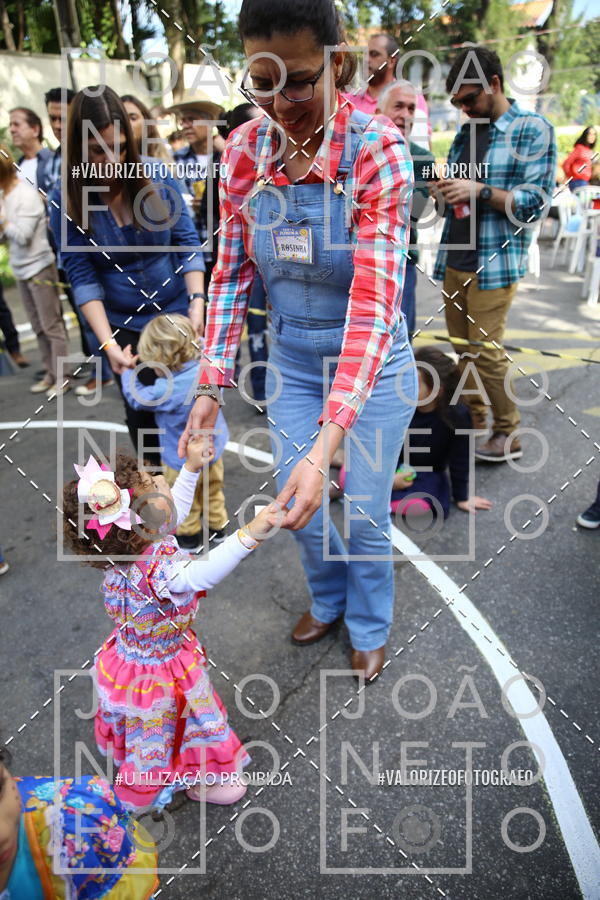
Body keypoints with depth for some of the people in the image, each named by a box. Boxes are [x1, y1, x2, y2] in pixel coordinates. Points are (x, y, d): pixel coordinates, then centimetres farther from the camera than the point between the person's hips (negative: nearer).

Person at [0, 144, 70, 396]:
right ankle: (50, 373, 19)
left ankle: (62, 377, 5)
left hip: (39, 268, -8)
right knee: (38, 327, 11)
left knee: (52, 326, -2)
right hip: (21, 270, 8)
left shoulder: (26, 195, -13)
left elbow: (22, 236, -18)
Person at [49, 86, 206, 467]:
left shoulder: (159, 181, -9)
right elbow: (82, 276, -12)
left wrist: (197, 300, -21)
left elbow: (187, 244, -7)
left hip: (179, 315, 0)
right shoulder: (67, 202, -10)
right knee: (142, 413, 11)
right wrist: (108, 343, -21)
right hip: (124, 326, 0)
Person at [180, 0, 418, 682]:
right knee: (296, 508, 14)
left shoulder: (377, 147, -22)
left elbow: (375, 300, -31)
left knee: (365, 515, 8)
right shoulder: (243, 151, -8)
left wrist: (324, 447, -39)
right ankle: (328, 601, 47)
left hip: (372, 362, -4)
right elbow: (231, 275, -1)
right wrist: (211, 385, -9)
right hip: (290, 357, 4)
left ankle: (369, 626, 40)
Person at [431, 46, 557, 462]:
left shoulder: (533, 130, -3)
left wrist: (480, 191, -19)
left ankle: (509, 435, 11)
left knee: (486, 352, -5)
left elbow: (536, 202, -10)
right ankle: (473, 424, 22)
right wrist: (443, 192, -1)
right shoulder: (466, 132, 16)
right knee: (462, 350, 9)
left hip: (495, 265, -6)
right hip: (454, 260, 6)